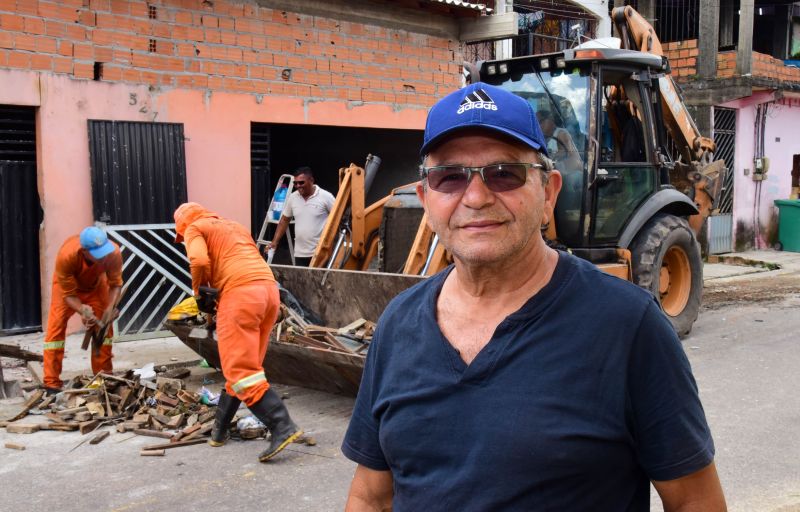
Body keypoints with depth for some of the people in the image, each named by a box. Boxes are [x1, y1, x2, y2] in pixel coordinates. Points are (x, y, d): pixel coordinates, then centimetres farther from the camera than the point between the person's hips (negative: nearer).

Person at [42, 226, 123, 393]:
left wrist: (110, 307, -38)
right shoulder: (66, 256, -42)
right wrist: (82, 310, -47)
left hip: (96, 285, 2)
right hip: (66, 285, -2)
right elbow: (69, 294, -30)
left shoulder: (114, 253, -37)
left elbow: (116, 284, -22)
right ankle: (51, 383, -8)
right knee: (56, 328, -12)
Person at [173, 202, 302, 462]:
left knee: (240, 370, -6)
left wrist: (199, 289, 8)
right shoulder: (235, 226, 33)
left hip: (241, 293, -8)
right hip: (269, 289, 8)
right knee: (243, 365, 15)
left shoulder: (194, 229, 11)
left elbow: (199, 261, -9)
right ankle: (220, 428, 26)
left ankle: (282, 427, -16)